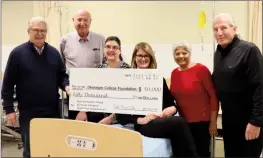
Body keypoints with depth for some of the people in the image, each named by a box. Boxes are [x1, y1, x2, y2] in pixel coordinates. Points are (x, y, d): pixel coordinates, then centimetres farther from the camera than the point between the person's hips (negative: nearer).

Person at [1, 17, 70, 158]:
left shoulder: (54, 52, 6)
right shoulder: (18, 53, -4)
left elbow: (62, 75, 12)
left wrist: (66, 86, -11)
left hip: (53, 110, 3)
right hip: (29, 112, -3)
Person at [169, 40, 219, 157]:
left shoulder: (201, 69, -12)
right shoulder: (174, 73, 4)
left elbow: (213, 95, -12)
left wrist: (213, 121, -12)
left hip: (202, 120, -5)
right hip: (183, 121, 5)